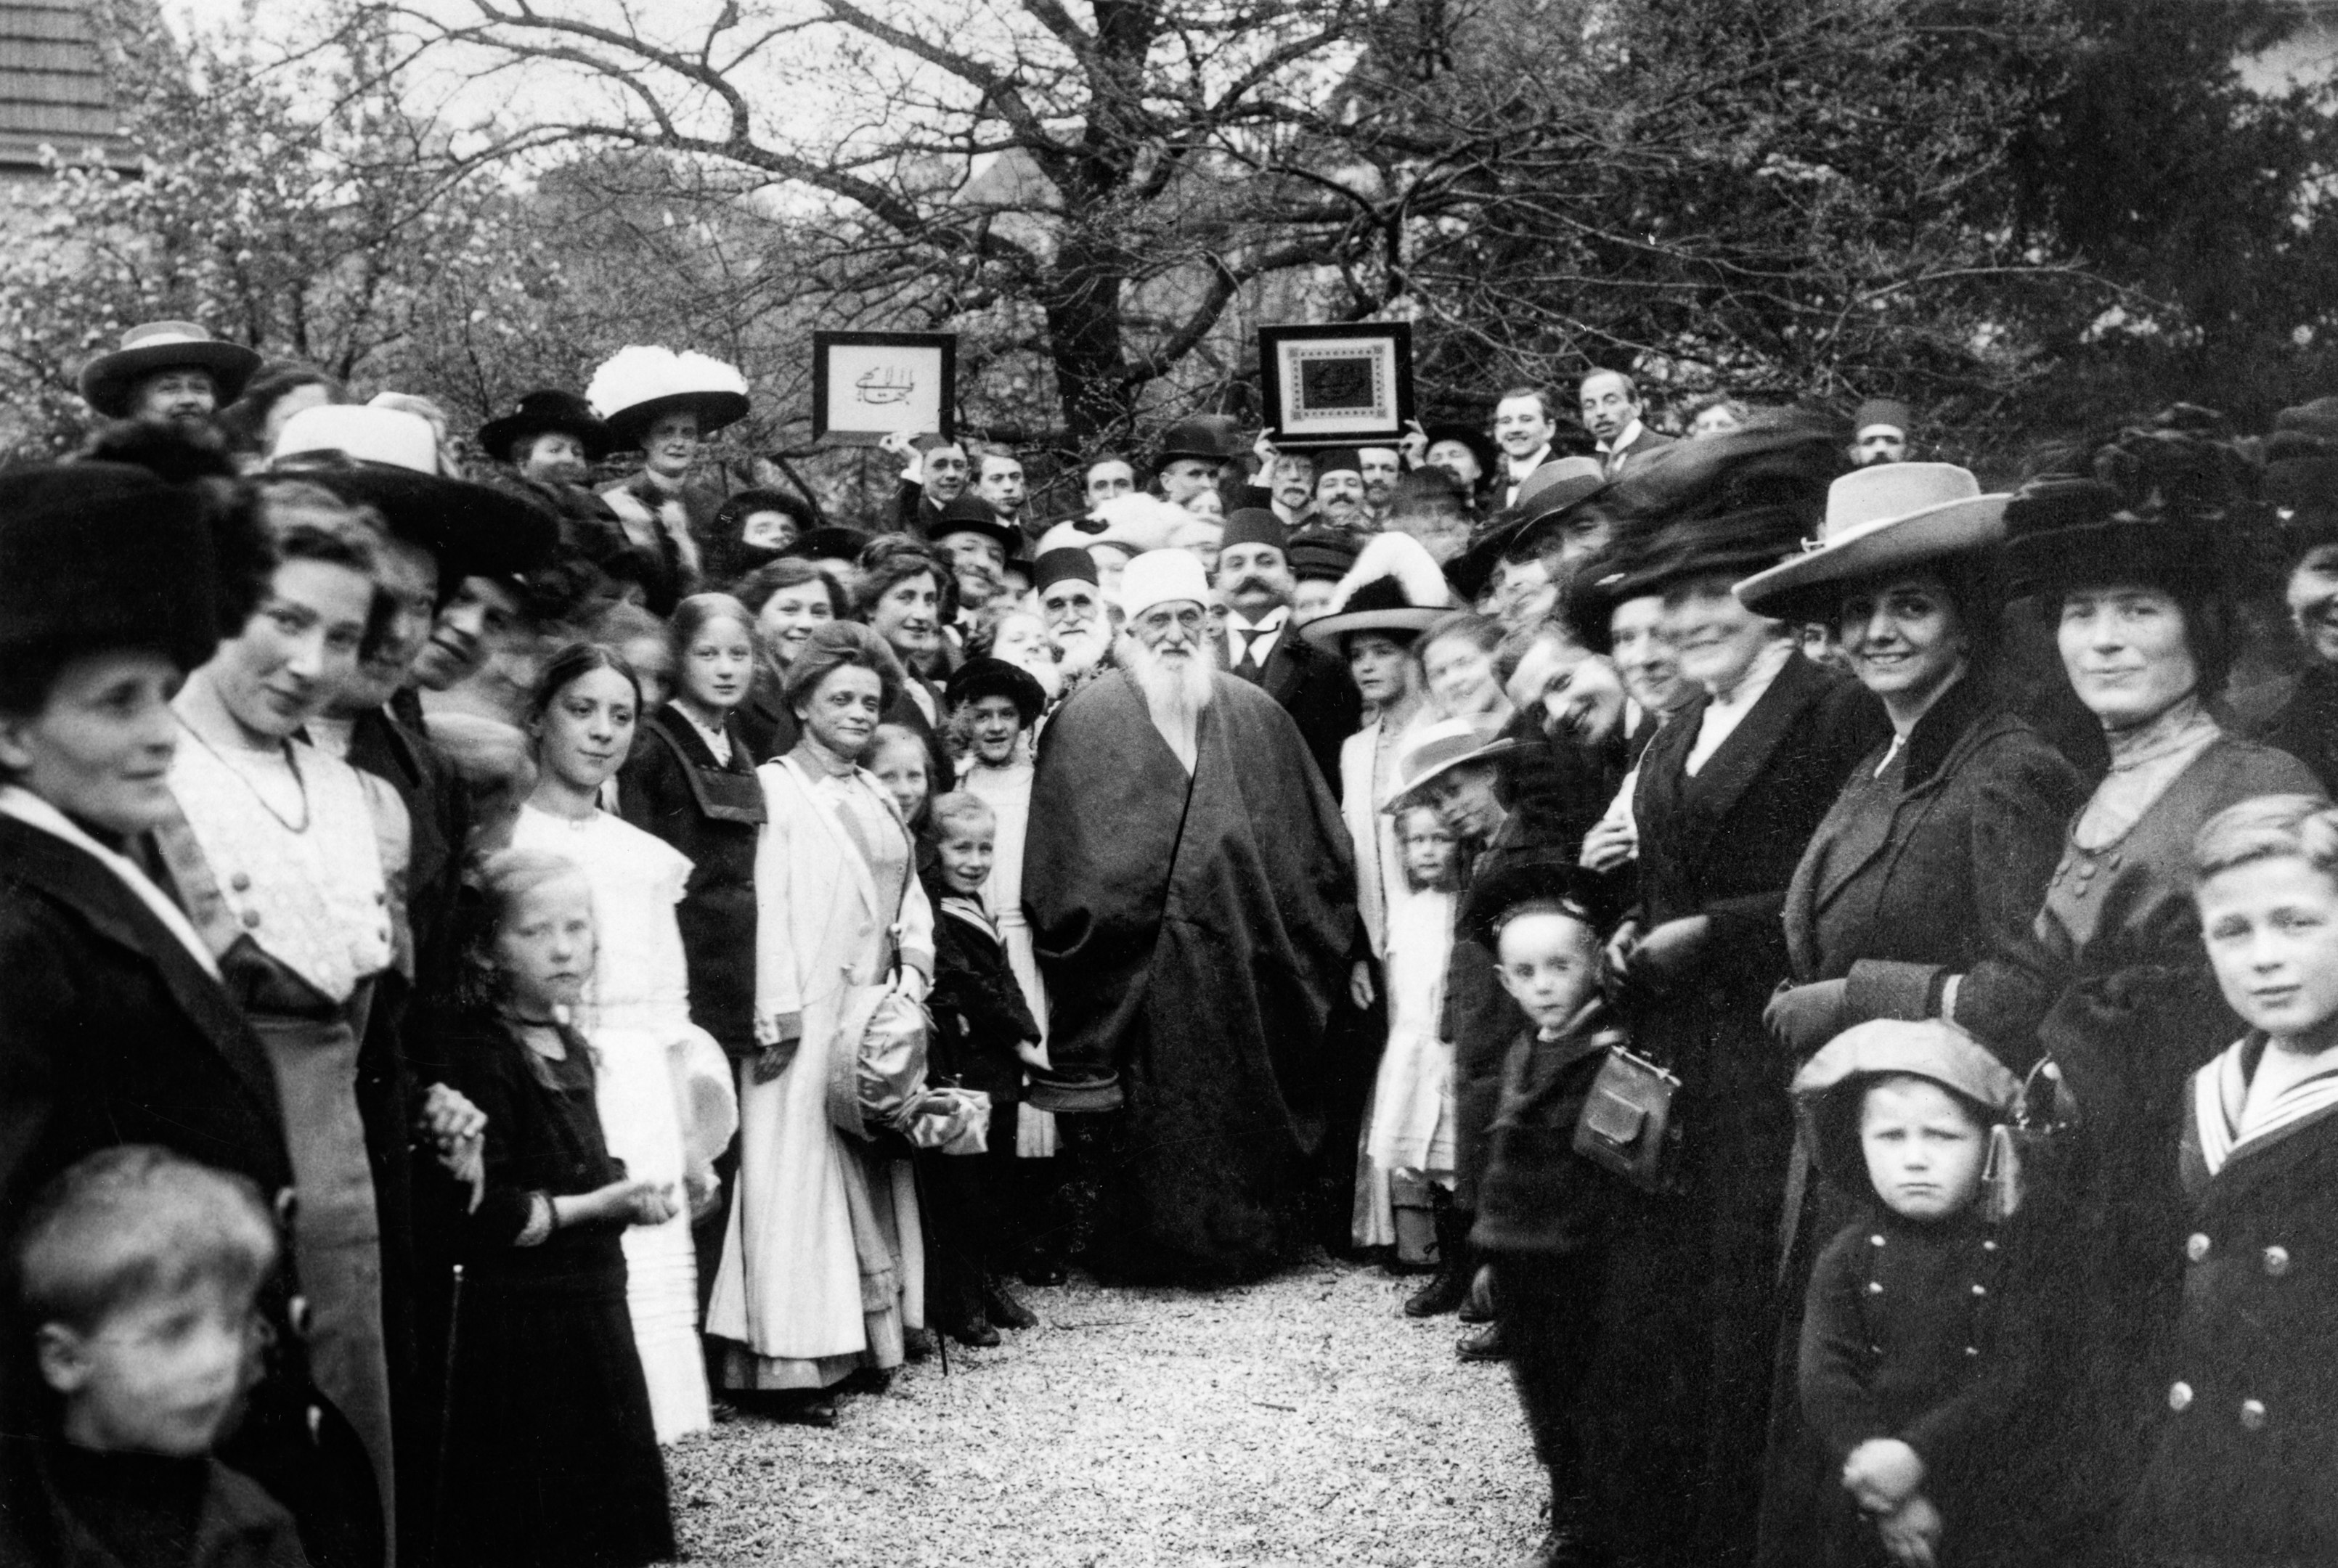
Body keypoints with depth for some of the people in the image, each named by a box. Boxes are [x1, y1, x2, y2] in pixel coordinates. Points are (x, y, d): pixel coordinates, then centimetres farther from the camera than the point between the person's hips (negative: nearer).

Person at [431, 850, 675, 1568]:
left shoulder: (570, 1045, 12)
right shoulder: (481, 1056, -16)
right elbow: (479, 1214, -22)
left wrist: (631, 1191, 7)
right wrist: (595, 1204, -17)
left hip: (591, 1307, 9)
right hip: (521, 1323, -9)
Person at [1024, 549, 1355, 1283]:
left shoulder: (1255, 716, 9)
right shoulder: (1085, 719, 2)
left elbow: (1312, 842, 10)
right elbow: (1061, 855, -2)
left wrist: (1304, 940, 4)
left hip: (1244, 955, 2)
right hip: (1134, 967, -2)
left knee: (1244, 1103, 6)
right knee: (1152, 1109, 0)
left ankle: (1245, 1239, 19)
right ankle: (1150, 1243, 13)